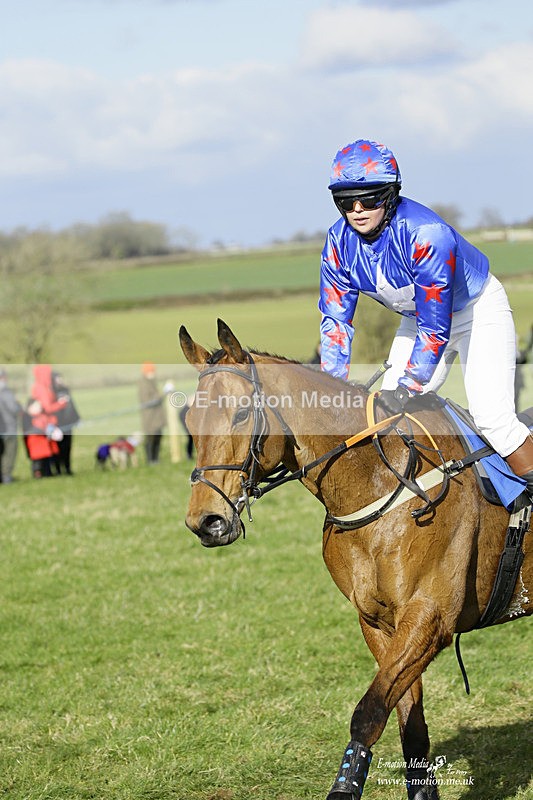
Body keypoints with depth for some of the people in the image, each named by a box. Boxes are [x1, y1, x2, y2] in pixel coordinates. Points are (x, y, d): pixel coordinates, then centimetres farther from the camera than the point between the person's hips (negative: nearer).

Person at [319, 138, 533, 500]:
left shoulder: (425, 233, -37)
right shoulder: (340, 241, -17)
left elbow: (435, 326, -35)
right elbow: (335, 318, -10)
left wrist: (407, 387, -37)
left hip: (478, 310, -6)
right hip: (418, 317, 7)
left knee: (493, 417, -19)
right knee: (387, 411, -2)